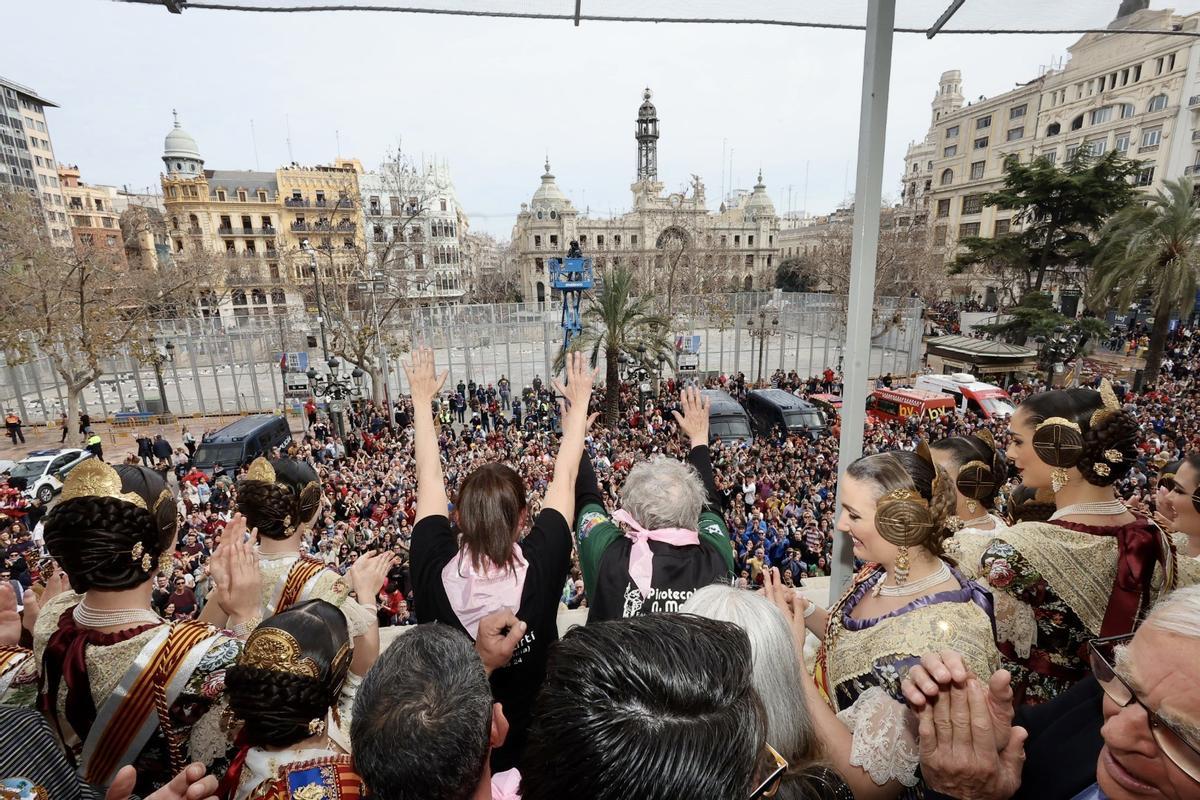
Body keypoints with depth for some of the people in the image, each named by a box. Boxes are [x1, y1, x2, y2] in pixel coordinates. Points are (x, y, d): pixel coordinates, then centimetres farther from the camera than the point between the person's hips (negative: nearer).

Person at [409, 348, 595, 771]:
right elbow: (564, 480, -17)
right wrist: (579, 403, -4)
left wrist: (422, 399, 0)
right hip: (529, 748, -1)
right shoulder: (540, 568, -30)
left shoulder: (434, 569, -27)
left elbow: (429, 477, -13)